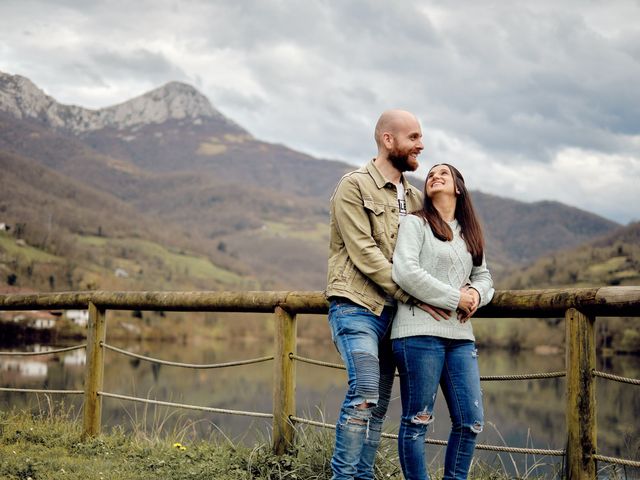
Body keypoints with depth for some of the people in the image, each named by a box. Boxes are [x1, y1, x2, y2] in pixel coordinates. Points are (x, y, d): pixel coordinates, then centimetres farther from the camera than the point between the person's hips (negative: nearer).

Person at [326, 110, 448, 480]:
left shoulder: (415, 197, 15)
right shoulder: (354, 186, -5)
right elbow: (364, 253, -13)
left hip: (392, 312, 7)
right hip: (357, 308, -7)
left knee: (379, 403, 7)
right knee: (365, 392, -19)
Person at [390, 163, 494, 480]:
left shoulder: (469, 234, 22)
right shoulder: (415, 224, 2)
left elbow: (483, 276, 25)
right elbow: (405, 273, -11)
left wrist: (476, 293, 0)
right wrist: (455, 298, -11)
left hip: (460, 336, 6)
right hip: (420, 332, -6)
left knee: (471, 421, 4)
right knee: (417, 419, -2)